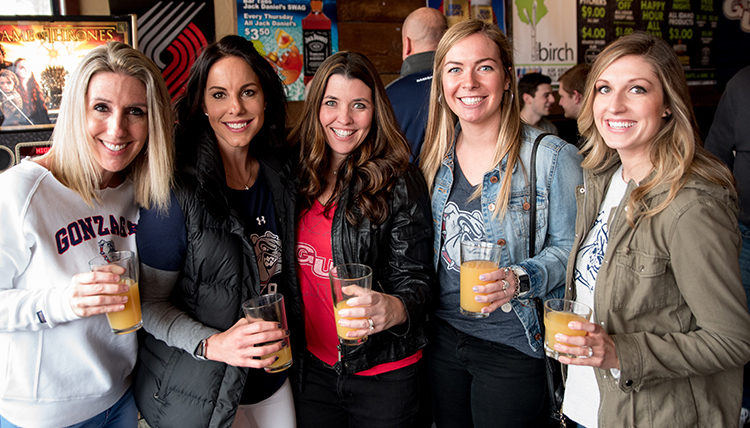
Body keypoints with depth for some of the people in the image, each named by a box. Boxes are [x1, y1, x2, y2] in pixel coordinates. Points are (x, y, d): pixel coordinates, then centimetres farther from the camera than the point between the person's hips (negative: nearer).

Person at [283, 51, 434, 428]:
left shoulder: (398, 182, -12)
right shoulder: (295, 174, 1)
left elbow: (415, 278, -13)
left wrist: (393, 309, -33)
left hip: (381, 373, -3)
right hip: (311, 366, 4)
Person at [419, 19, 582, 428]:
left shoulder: (551, 157, -12)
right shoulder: (436, 156, 3)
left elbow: (569, 247, -10)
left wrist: (520, 279, -26)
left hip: (512, 346, -4)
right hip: (442, 336, 5)